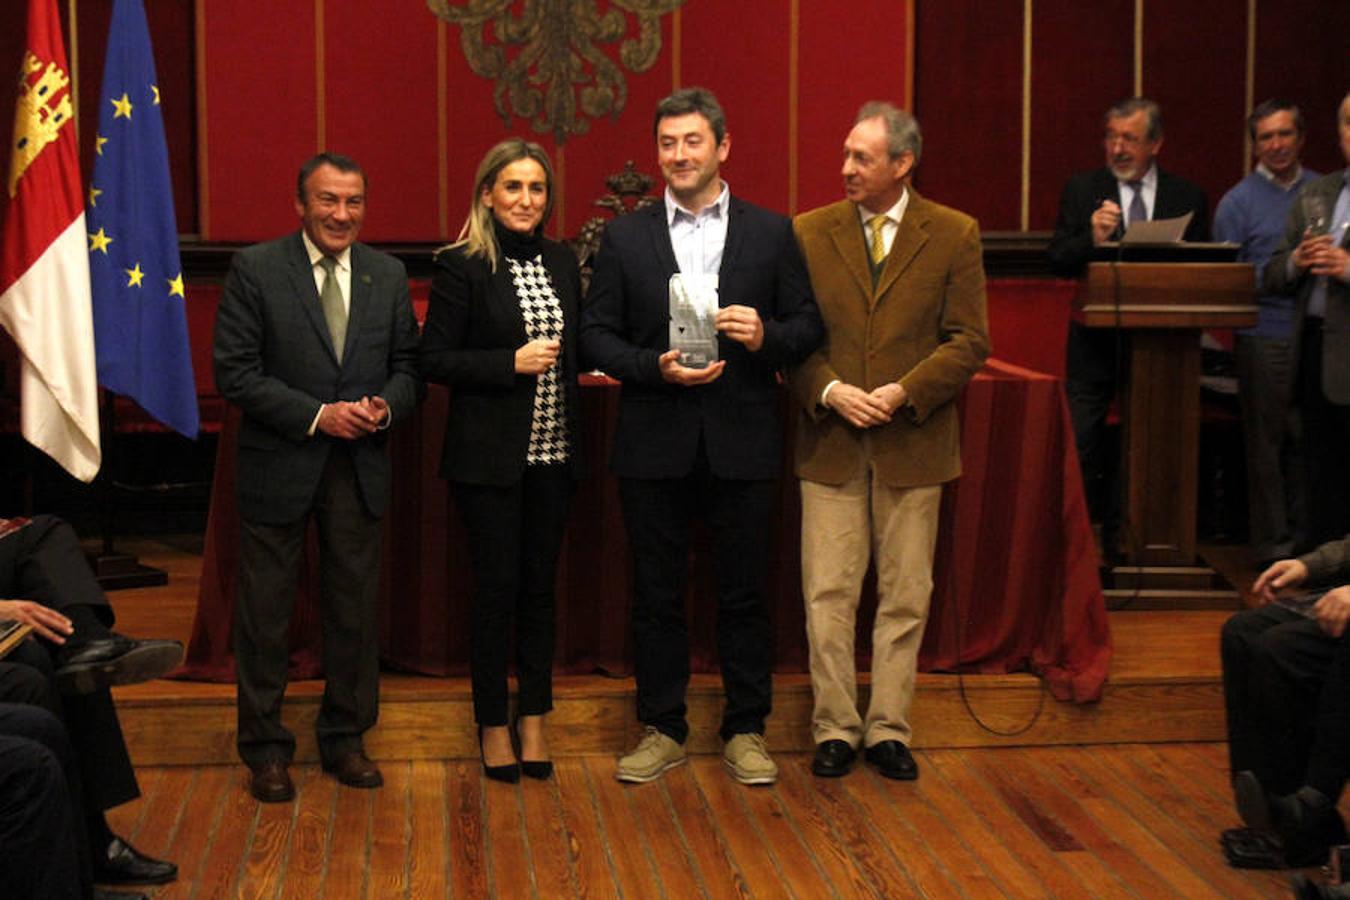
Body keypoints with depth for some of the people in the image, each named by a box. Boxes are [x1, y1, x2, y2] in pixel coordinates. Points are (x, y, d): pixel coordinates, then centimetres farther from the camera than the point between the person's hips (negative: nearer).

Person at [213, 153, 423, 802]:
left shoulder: (388, 275, 6)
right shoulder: (255, 270, -6)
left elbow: (408, 365, 10)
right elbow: (235, 372, -11)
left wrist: (387, 407, -12)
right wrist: (316, 416, -18)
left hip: (359, 466, 4)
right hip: (279, 466, -3)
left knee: (355, 609, 11)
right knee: (265, 612, 5)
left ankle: (345, 738, 26)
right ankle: (265, 749, 19)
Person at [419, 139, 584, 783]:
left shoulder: (562, 263, 10)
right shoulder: (462, 266, -6)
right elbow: (434, 360, -9)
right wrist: (512, 362, -17)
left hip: (552, 452, 5)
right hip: (489, 456, -5)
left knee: (540, 585, 10)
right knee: (496, 587, 1)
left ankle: (534, 719, 20)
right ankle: (493, 725, 15)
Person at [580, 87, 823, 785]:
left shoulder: (771, 233, 5)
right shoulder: (625, 237, 5)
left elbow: (809, 326, 6)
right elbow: (595, 335, 2)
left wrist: (766, 337, -15)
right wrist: (654, 366, -14)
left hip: (743, 442, 0)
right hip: (655, 445, 1)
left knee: (743, 592, 7)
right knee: (656, 594, 8)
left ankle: (746, 729, 20)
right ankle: (661, 729, 21)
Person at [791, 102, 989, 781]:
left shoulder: (954, 236, 0)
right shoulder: (809, 233, 4)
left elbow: (969, 340, -2)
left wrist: (904, 392, -14)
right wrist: (830, 392, -12)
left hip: (913, 443, 0)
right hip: (830, 443, 1)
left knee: (905, 596, 7)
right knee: (828, 594, 1)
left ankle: (889, 728, 17)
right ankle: (835, 727, 13)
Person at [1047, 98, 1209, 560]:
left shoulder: (1187, 197, 5)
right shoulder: (1082, 189, 3)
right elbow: (1057, 261, -4)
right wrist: (1092, 239, -22)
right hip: (1096, 342, -1)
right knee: (1081, 445, -2)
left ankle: (1124, 542, 16)